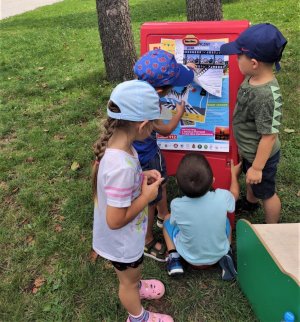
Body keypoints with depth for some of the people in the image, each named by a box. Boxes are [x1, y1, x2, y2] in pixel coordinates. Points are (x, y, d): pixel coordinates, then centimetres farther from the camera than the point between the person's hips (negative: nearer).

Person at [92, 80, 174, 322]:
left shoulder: (115, 142, -15)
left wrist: (141, 176, -6)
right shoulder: (122, 166, -41)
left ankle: (134, 287, 67)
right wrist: (147, 196, -23)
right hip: (123, 241, -7)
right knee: (129, 280, 24)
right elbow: (116, 221, -32)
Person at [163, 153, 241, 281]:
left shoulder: (177, 205, -30)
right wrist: (234, 174, 16)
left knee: (167, 221, 16)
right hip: (218, 254, 1)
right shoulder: (222, 197, -27)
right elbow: (234, 194, -1)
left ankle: (174, 258, 10)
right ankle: (226, 256, 13)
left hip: (190, 258, -1)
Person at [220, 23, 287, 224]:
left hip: (261, 156, -8)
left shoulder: (267, 95, -37)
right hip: (249, 151, 8)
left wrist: (257, 167, -21)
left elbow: (269, 136, -30)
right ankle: (250, 202, 64)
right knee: (250, 180, 34)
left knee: (266, 193, 16)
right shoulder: (253, 78, -11)